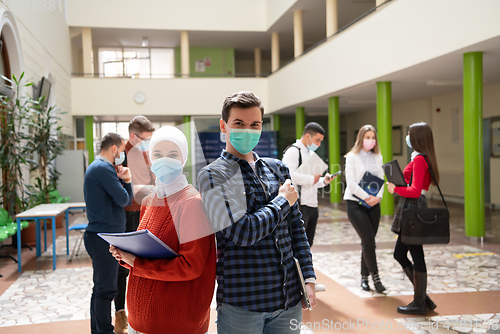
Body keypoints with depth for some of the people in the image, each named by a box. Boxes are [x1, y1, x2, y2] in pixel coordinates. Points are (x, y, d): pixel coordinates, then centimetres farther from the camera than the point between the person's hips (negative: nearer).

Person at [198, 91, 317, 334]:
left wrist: (309, 278, 7)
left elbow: (296, 229, 13)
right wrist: (283, 201, -8)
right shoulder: (212, 175, -8)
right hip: (242, 303, -4)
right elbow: (242, 232, -19)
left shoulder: (278, 169, 9)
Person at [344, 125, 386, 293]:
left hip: (373, 204, 5)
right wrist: (367, 197, -15)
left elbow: (381, 180, 8)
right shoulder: (352, 157, -5)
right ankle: (375, 276, 0)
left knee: (368, 242, 7)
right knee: (369, 241, -11)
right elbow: (351, 182, -12)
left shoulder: (378, 157, 11)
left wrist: (378, 197, -9)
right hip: (355, 203, -5)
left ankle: (364, 277, 18)